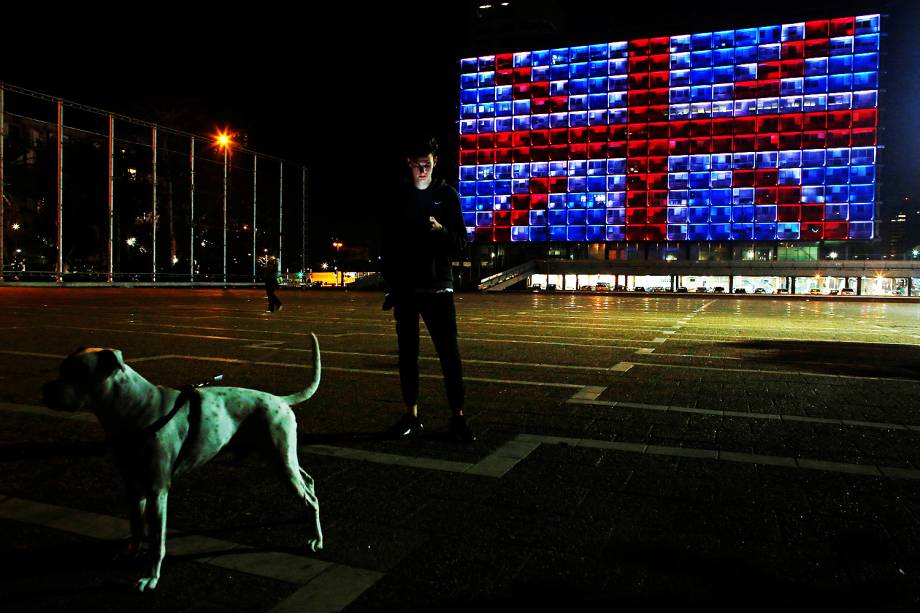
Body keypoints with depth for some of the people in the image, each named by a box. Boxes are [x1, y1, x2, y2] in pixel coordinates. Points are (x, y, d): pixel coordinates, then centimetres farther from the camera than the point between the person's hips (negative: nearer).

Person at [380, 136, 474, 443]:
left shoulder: (447, 195, 5)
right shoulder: (398, 198, 8)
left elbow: (460, 242, 1)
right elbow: (387, 246, 10)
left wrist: (441, 230, -20)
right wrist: (391, 285, 2)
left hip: (437, 288, -2)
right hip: (405, 290, 2)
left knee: (449, 353, -6)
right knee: (407, 354, 6)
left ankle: (457, 417, 1)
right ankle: (411, 416, 14)